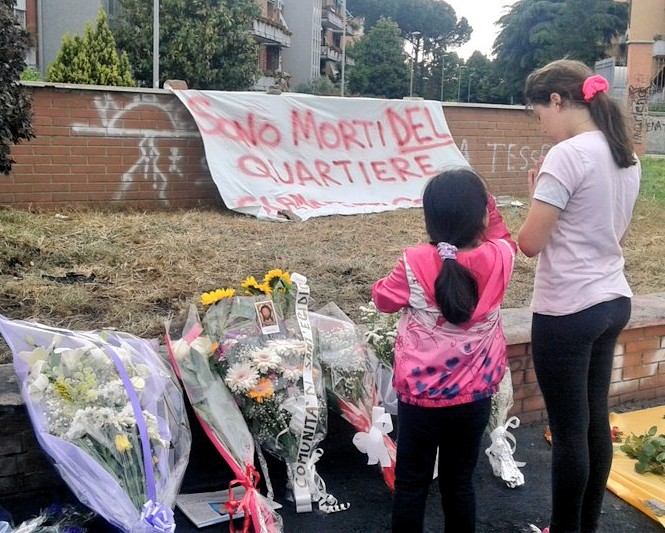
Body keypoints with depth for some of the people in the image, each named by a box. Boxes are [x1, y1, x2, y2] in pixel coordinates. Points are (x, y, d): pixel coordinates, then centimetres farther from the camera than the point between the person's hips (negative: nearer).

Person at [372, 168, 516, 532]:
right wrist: (485, 203, 6)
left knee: (411, 482, 14)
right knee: (459, 481, 17)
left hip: (420, 395, -2)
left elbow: (384, 300, 1)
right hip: (474, 395, 2)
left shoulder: (415, 264, -18)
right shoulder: (499, 258, -12)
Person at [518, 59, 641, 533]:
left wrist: (536, 193, -1)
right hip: (613, 302, 9)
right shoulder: (626, 156, 8)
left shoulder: (568, 155, -19)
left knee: (569, 430, 6)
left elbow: (530, 243, -17)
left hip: (568, 311, -9)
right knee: (596, 422, 18)